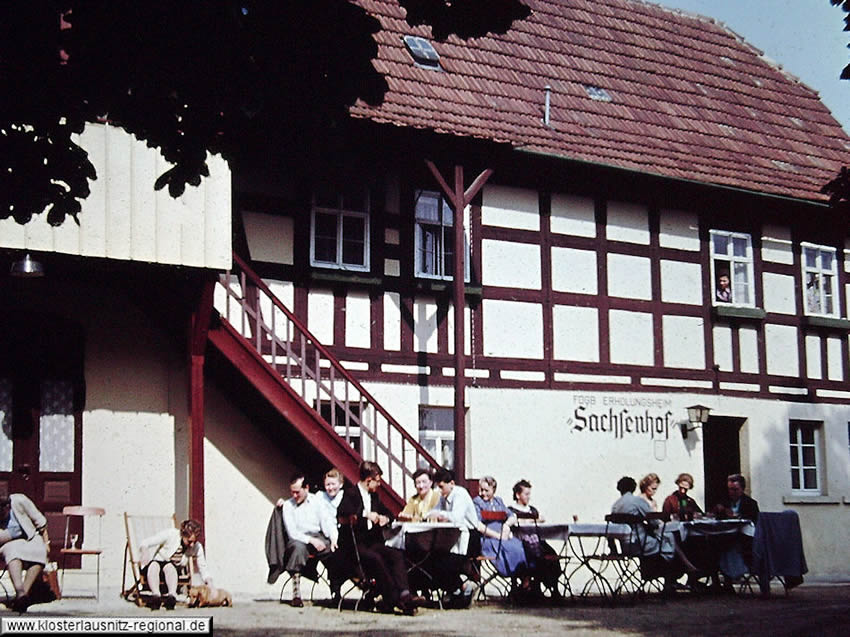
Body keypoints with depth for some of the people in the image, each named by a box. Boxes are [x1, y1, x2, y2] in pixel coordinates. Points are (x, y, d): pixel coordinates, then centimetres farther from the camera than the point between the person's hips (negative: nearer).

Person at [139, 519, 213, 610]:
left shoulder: (197, 547, -6)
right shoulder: (170, 534, -17)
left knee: (169, 567, -35)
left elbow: (203, 568, 1)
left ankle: (172, 595, -56)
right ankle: (156, 595, -57)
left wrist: (209, 583, -11)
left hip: (174, 569, 2)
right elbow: (144, 544, -11)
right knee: (154, 565, -38)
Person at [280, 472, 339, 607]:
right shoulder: (288, 506, 4)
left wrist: (334, 539, -19)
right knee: (298, 547, -39)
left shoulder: (317, 501, 9)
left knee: (336, 549, -31)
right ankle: (296, 594, -39)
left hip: (318, 537, 2)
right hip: (298, 539, -2)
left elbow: (327, 522, 2)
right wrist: (310, 540, -20)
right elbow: (292, 532, -5)